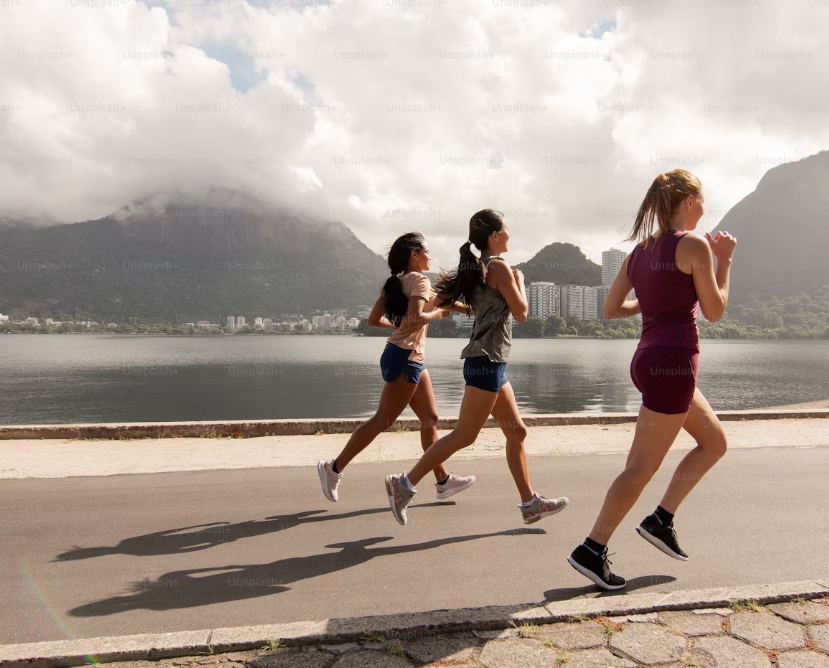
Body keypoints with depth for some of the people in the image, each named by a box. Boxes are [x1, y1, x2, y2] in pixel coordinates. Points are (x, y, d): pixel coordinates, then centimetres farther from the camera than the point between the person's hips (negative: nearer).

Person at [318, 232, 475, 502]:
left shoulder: (395, 282, 14)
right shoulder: (420, 280, -10)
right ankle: (334, 468, 5)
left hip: (412, 358, 10)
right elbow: (415, 318, -25)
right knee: (382, 420, -3)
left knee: (430, 419, 12)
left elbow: (373, 319, 11)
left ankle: (443, 480, 18)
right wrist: (439, 312, -9)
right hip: (405, 357, -10)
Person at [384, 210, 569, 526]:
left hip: (490, 362, 10)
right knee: (465, 434, -7)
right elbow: (521, 313, -7)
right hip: (487, 360, -10)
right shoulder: (499, 267, -10)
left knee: (516, 431, 13)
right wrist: (519, 281, 6)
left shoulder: (476, 268, 16)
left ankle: (530, 503, 20)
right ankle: (405, 484, -3)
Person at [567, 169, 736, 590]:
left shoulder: (639, 250, 13)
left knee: (715, 441, 22)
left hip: (648, 359, 9)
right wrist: (725, 260, 7)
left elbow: (610, 309, 13)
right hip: (673, 362, -9)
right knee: (642, 468, -2)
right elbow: (714, 311, -3)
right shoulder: (694, 244, -8)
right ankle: (592, 551, 4)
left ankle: (661, 519, 22)